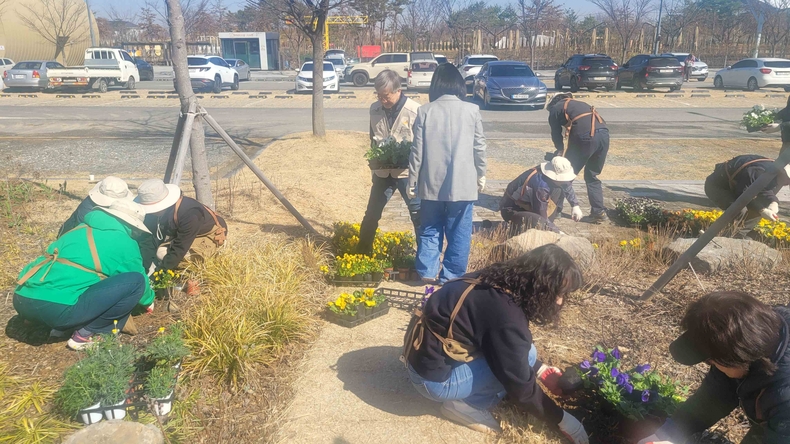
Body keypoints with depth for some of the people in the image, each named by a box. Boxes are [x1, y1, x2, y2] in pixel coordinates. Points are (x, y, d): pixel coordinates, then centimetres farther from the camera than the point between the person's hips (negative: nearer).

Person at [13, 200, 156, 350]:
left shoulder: (81, 229, 24)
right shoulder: (125, 243, 4)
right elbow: (139, 280, 18)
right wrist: (149, 299, 41)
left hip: (22, 300, 9)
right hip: (58, 308, -8)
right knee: (135, 281, -2)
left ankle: (62, 326, 15)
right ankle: (85, 333, 4)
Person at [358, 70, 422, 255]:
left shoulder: (415, 111, -14)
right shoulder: (375, 109, 2)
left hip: (407, 172, -4)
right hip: (382, 171, 4)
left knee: (419, 216, 5)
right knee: (372, 213, 13)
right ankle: (362, 252, 30)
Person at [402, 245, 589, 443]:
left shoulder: (499, 281, 0)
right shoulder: (506, 315, -27)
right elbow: (521, 386, -17)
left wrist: (540, 369, 12)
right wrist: (562, 419, -3)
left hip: (428, 351, 9)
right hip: (433, 376, -9)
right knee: (524, 355, -13)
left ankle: (465, 397, 9)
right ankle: (465, 405, -1)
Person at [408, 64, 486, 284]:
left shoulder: (425, 111, -2)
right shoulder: (471, 110, -3)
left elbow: (417, 150, -1)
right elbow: (479, 147, 3)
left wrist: (412, 180, 8)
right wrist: (481, 175, 17)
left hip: (431, 183, 1)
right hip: (462, 183, -1)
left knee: (429, 230, 16)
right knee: (459, 233, 9)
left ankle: (427, 271, 16)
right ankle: (451, 276, 14)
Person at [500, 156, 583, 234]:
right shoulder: (541, 186, -34)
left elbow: (568, 186, 15)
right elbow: (542, 216, -26)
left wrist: (575, 205, 12)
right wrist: (557, 231, -18)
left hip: (528, 204, 10)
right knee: (540, 223, -36)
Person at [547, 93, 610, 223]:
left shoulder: (555, 109, 19)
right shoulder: (579, 104, 36)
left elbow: (556, 135, 16)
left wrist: (560, 152, 30)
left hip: (585, 137, -6)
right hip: (604, 133, 6)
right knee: (592, 176, 19)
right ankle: (599, 212, 15)